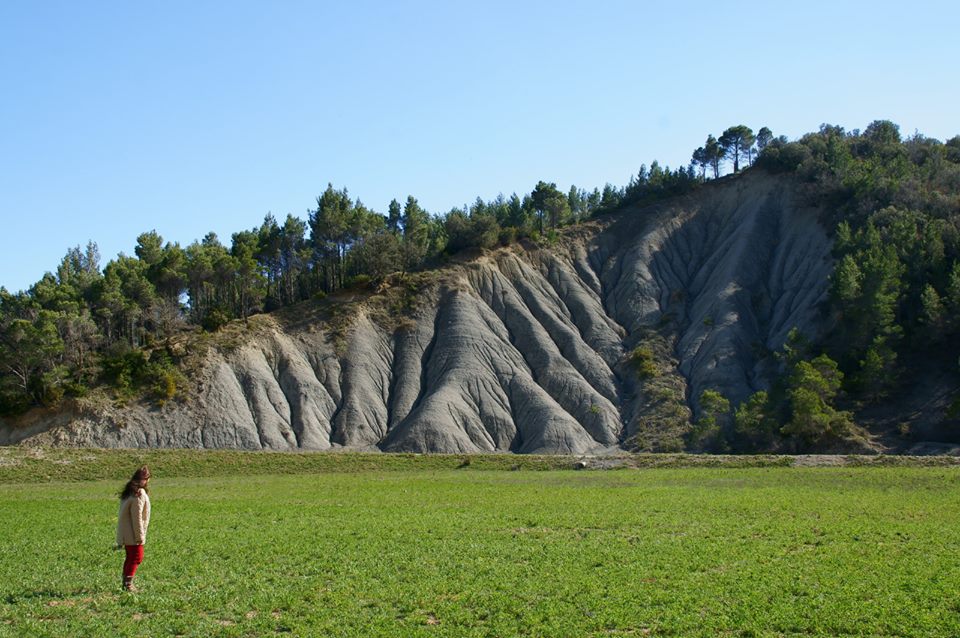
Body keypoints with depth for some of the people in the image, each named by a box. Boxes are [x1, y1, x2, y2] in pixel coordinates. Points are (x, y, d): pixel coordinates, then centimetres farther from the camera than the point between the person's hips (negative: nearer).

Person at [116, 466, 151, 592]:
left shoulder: (129, 491, 11)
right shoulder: (139, 494, -19)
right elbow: (137, 517, -21)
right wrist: (140, 536, -15)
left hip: (126, 533, 9)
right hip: (133, 533, -9)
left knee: (130, 557, 16)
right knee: (137, 557, -3)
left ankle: (126, 582, 21)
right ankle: (128, 582, -7)